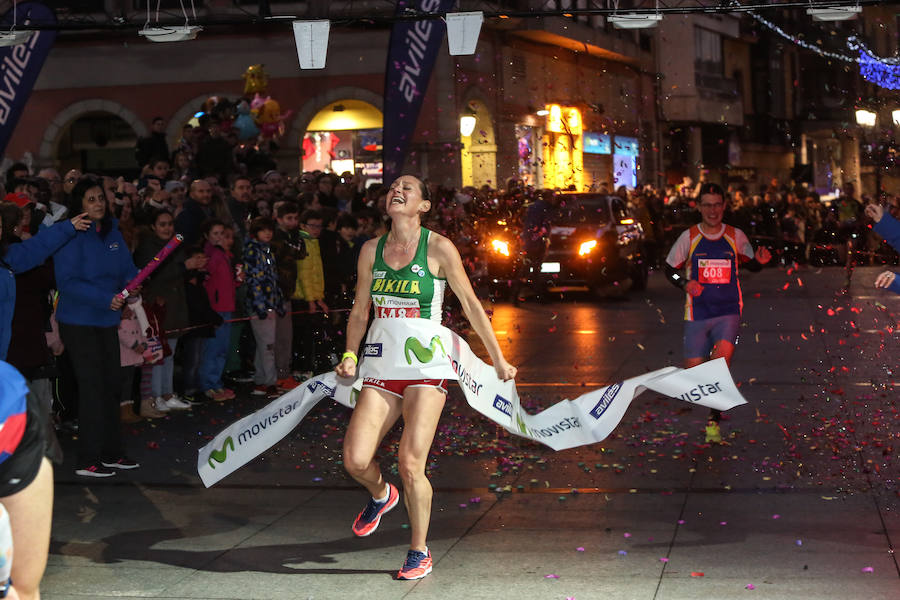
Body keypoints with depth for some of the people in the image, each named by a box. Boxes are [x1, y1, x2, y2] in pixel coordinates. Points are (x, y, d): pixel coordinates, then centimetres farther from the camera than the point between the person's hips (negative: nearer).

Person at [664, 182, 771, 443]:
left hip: (728, 311, 0)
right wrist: (685, 283, -10)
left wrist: (760, 260, -5)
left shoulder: (735, 236, 3)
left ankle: (714, 420, -14)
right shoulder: (689, 237, 0)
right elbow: (670, 268, 9)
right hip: (697, 312, 1)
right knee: (694, 371, -1)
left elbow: (750, 264, 18)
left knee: (724, 353, -26)